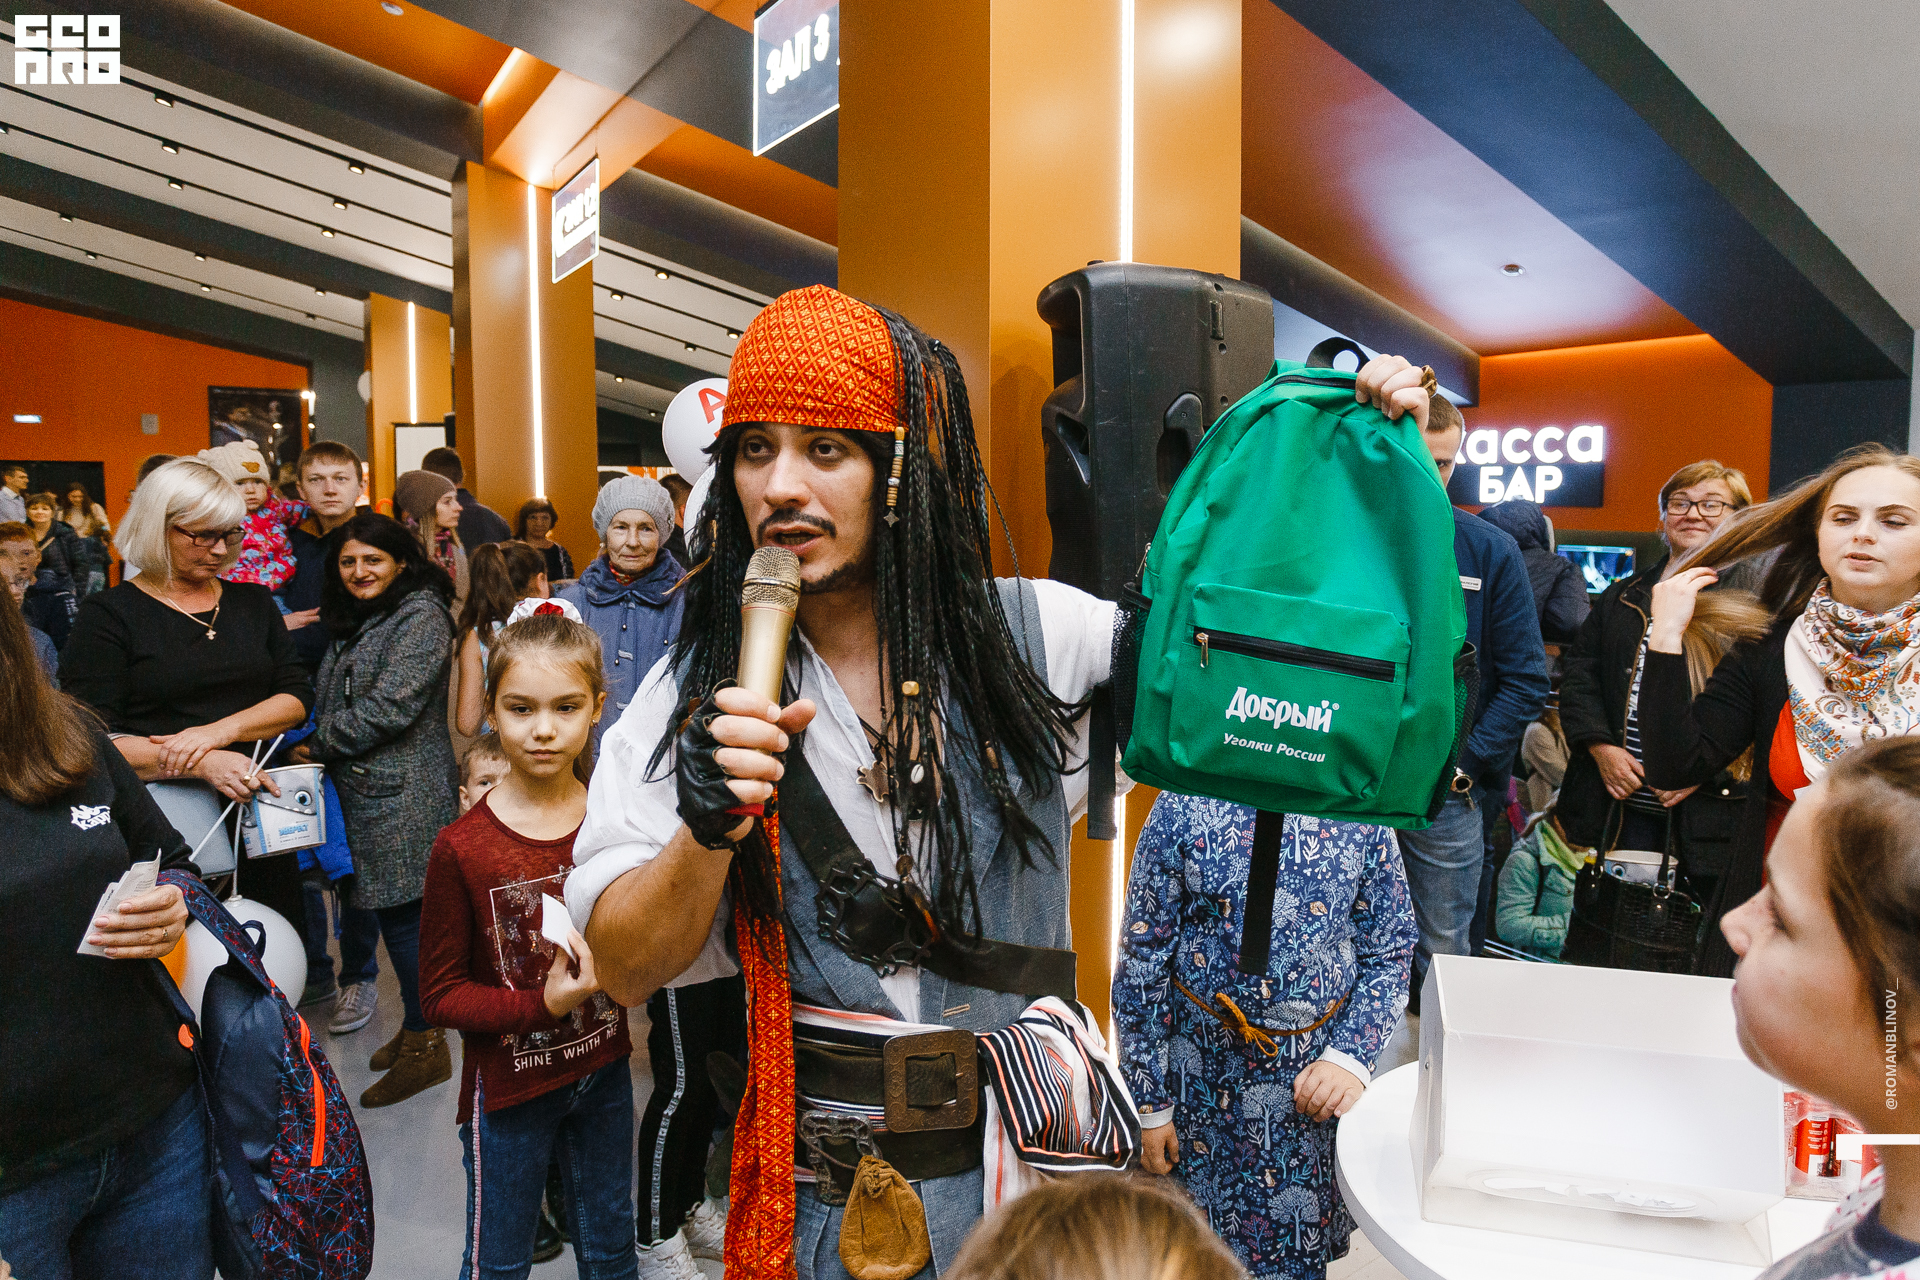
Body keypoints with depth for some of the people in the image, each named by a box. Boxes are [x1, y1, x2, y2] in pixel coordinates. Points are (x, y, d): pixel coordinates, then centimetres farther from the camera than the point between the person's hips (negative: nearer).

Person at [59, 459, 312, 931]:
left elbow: (297, 696, 5)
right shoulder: (109, 614, -1)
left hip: (257, 806, 4)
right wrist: (202, 764, -22)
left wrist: (220, 730, -13)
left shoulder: (253, 603, 12)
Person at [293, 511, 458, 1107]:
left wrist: (317, 746, -7)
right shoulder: (356, 620, 18)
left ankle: (425, 1046, 9)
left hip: (402, 794, -9)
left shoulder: (421, 616, -12)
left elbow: (388, 709, -19)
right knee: (394, 912, 14)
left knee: (403, 914, -3)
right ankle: (415, 1027, 26)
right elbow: (332, 701, 24)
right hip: (365, 790, 9)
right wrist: (319, 749, 5)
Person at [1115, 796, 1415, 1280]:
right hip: (1205, 1067, -1)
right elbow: (1141, 961, -9)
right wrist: (1151, 1103, -7)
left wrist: (1352, 1055, -12)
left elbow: (1391, 951, 3)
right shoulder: (1183, 807, -14)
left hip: (1318, 1067, 2)